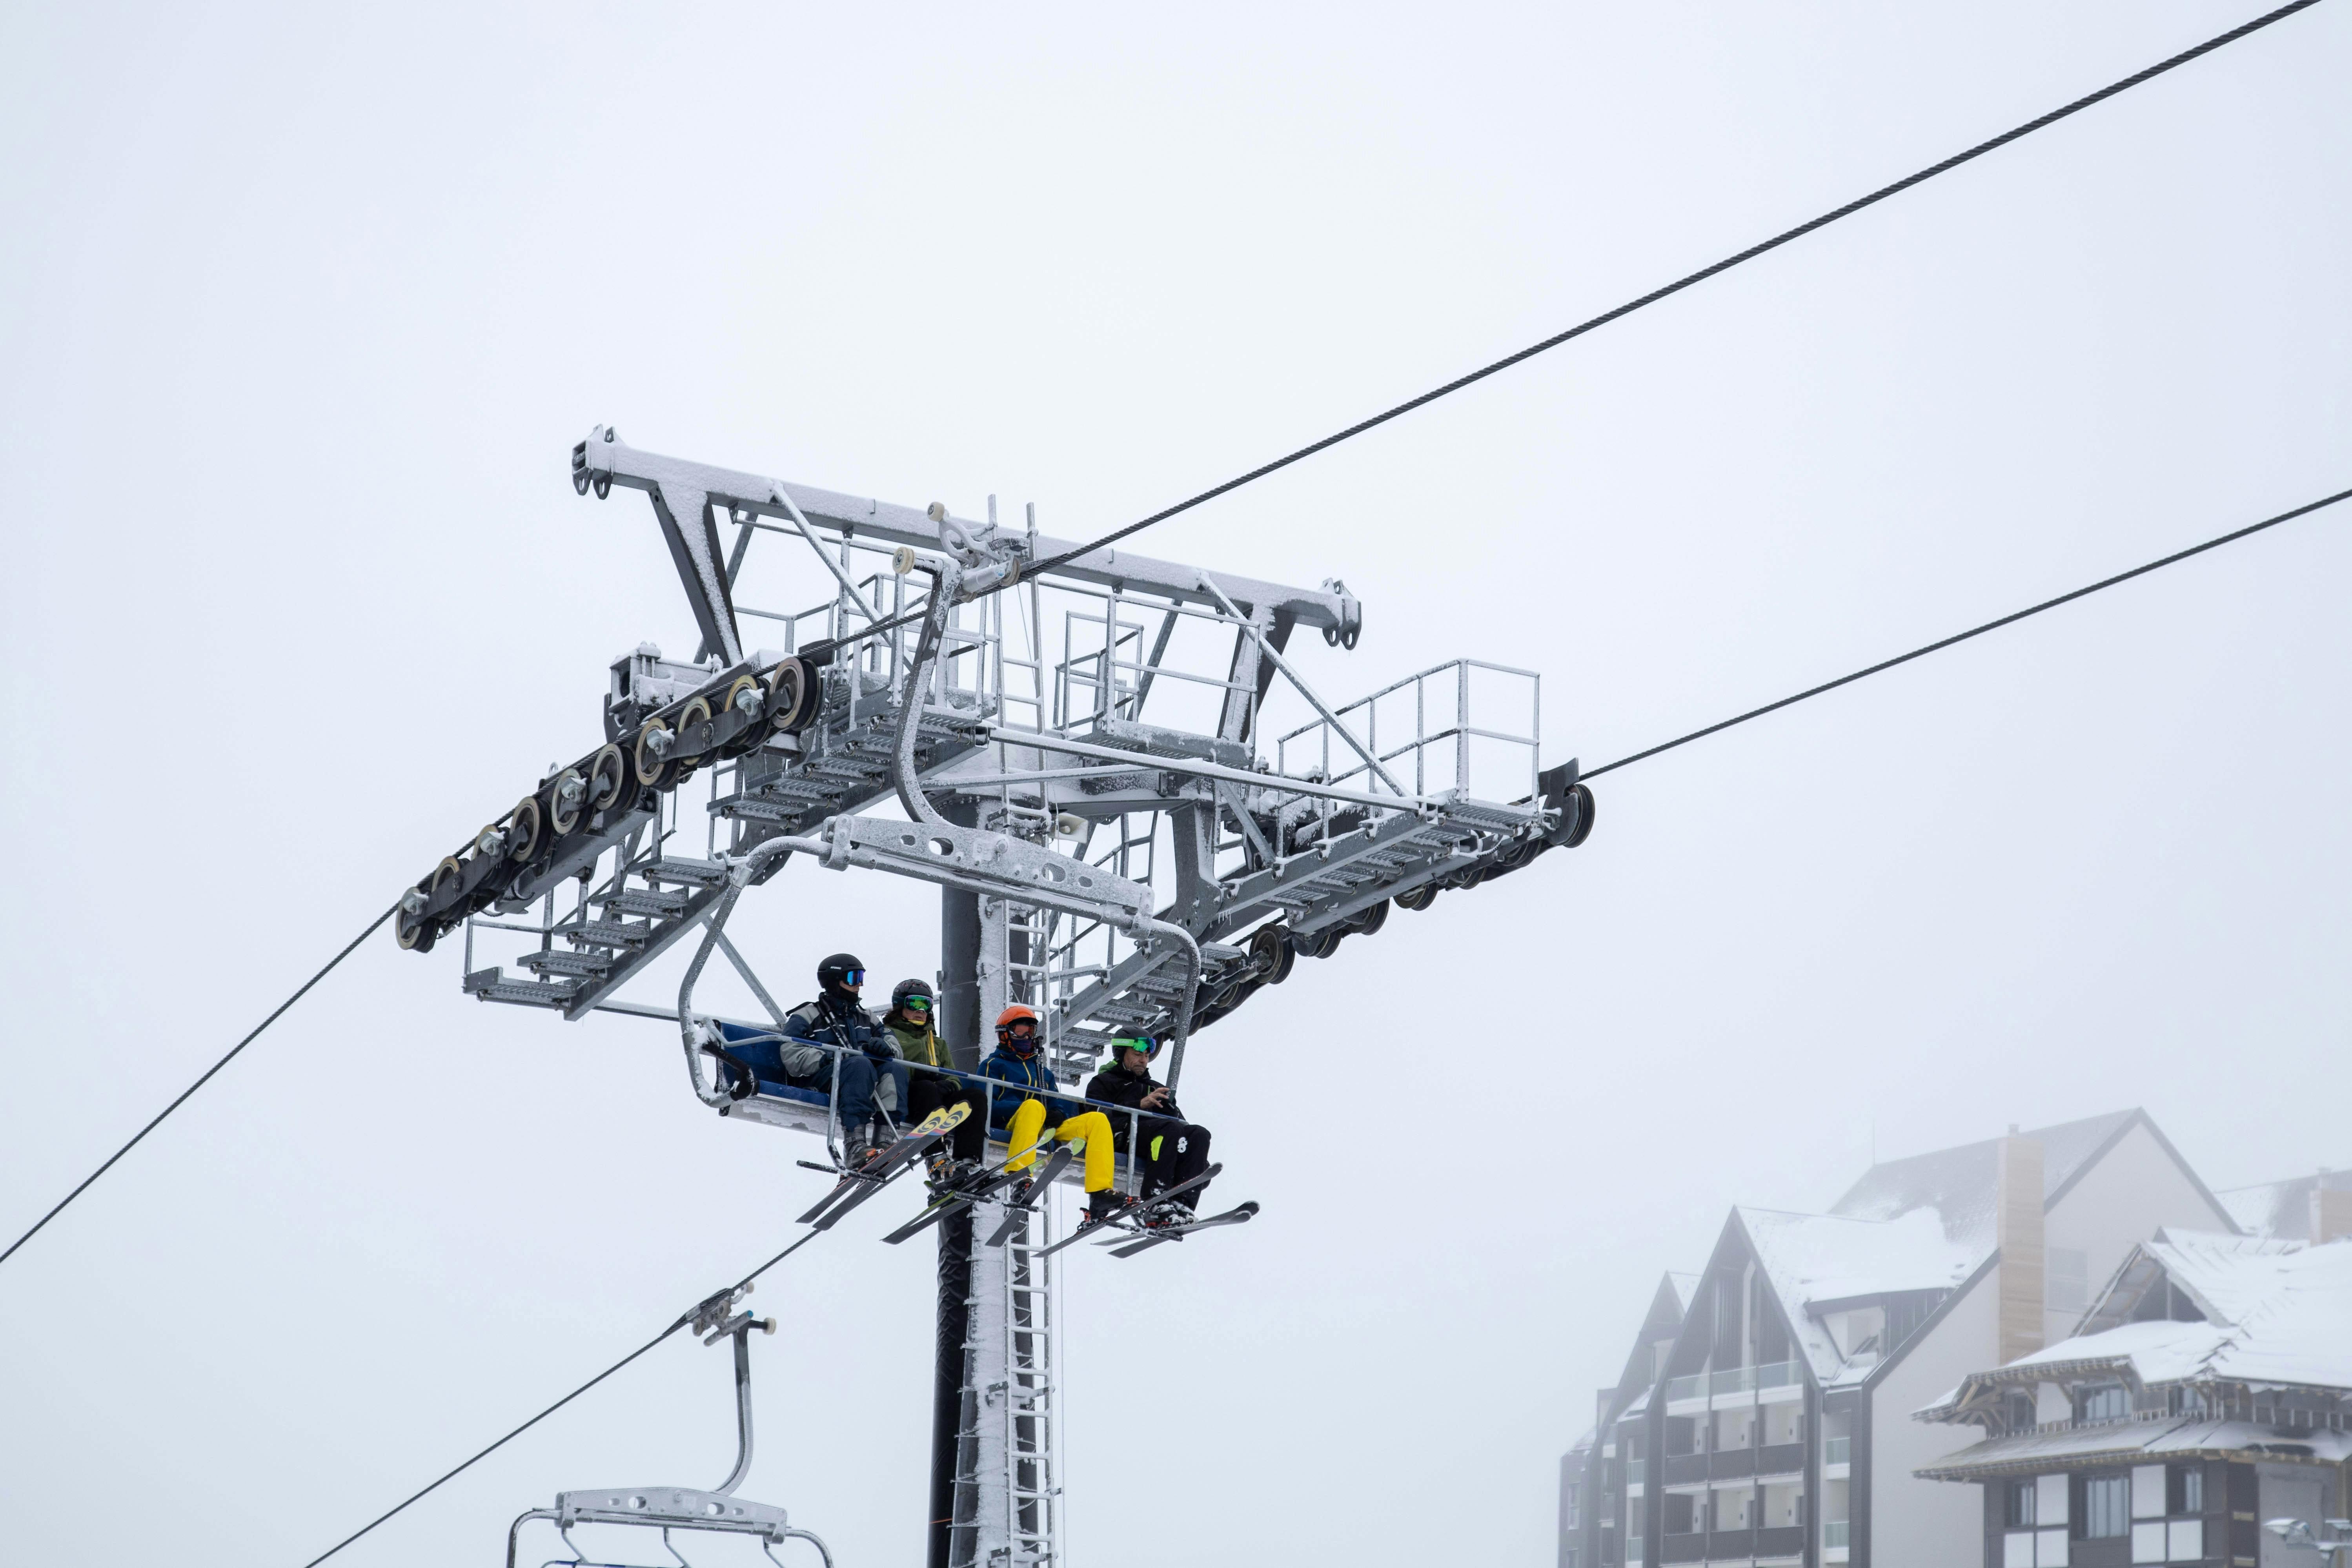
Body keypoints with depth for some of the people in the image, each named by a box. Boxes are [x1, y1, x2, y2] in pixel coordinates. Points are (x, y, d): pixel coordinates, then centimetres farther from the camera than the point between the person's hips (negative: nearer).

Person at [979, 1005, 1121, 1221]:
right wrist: (1024, 1109, -17)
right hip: (1012, 1126, -6)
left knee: (1098, 1120, -12)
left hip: (1047, 1129, 6)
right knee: (1033, 1107, -39)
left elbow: (1057, 1104, 22)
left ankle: (1100, 1194, -28)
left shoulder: (1043, 1071, 32)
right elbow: (986, 1105, -2)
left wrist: (1059, 1114, -5)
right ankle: (1017, 1178, -58)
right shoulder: (993, 1065, 13)